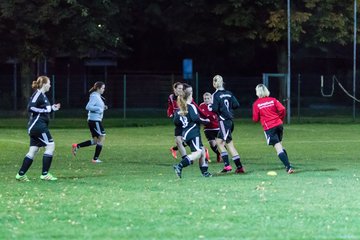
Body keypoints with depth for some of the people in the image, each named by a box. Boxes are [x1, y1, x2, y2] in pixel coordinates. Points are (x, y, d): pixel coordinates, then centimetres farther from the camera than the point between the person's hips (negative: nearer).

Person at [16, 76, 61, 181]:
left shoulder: (42, 95, 18)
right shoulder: (37, 94, -11)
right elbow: (30, 108, -21)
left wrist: (52, 108, 17)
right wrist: (45, 110, -18)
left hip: (36, 126, 10)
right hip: (38, 125, -10)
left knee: (33, 151, 8)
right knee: (50, 145, -10)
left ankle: (21, 174, 7)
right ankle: (45, 174, -8)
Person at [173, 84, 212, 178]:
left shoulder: (180, 109, 14)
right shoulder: (191, 106, -7)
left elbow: (176, 121, 11)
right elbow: (195, 118, -19)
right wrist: (205, 121, -5)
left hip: (185, 134, 9)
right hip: (193, 133, -9)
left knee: (202, 150, 17)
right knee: (197, 152, -17)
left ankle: (204, 172, 17)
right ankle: (179, 166, -31)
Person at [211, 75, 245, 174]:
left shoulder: (215, 95, -9)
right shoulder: (229, 93, 9)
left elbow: (215, 109, -16)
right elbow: (236, 105, 2)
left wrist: (210, 107, 5)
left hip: (223, 121, -7)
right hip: (230, 120, 7)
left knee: (229, 144, -7)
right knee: (219, 141, 15)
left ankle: (239, 167, -11)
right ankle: (226, 165, 9)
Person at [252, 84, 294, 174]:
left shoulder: (256, 104, -1)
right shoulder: (273, 100, 6)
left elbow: (255, 119, -1)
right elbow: (282, 109, -3)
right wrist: (280, 119, 13)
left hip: (269, 128, -4)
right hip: (279, 125, 4)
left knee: (278, 148, -8)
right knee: (280, 146, 19)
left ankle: (288, 167, -17)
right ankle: (287, 165, 17)